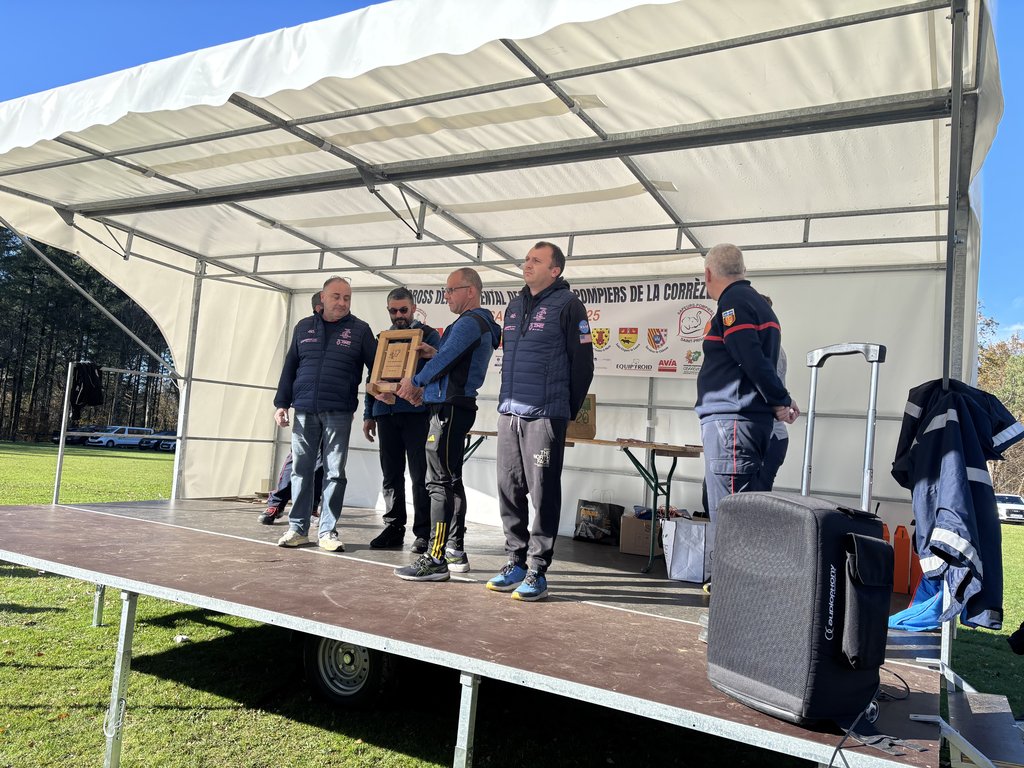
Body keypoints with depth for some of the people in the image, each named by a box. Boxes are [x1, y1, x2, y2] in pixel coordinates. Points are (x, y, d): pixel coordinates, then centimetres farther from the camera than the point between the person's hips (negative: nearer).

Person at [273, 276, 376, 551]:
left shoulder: (359, 330, 5)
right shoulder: (304, 327, 13)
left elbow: (377, 367, 4)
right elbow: (290, 367, 14)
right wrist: (282, 403, 8)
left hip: (338, 413, -2)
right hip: (304, 411, 2)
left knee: (335, 472, 0)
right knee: (301, 470, 6)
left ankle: (327, 531, 9)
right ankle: (298, 528, 16)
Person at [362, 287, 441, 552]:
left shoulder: (429, 335, 6)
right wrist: (369, 415, 15)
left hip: (416, 412, -4)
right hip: (386, 413, 5)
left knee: (420, 476, -4)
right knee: (391, 475, 8)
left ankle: (423, 533, 2)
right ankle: (393, 528, 16)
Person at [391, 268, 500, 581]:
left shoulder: (469, 323, -11)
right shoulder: (481, 323, 21)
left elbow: (447, 359, -16)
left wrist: (415, 382, -3)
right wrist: (435, 354, 12)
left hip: (450, 408, -11)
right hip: (454, 406, 11)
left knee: (440, 482, -11)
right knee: (450, 481, 14)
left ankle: (436, 559, -10)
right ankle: (455, 552, 20)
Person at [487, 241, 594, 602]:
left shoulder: (567, 305, -3)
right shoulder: (514, 306, 18)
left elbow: (582, 363, -4)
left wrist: (568, 411, 0)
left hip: (545, 416, -7)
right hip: (509, 413, 7)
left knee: (543, 493, -2)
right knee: (509, 489, 9)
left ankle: (537, 570, 6)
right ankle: (516, 561, 20)